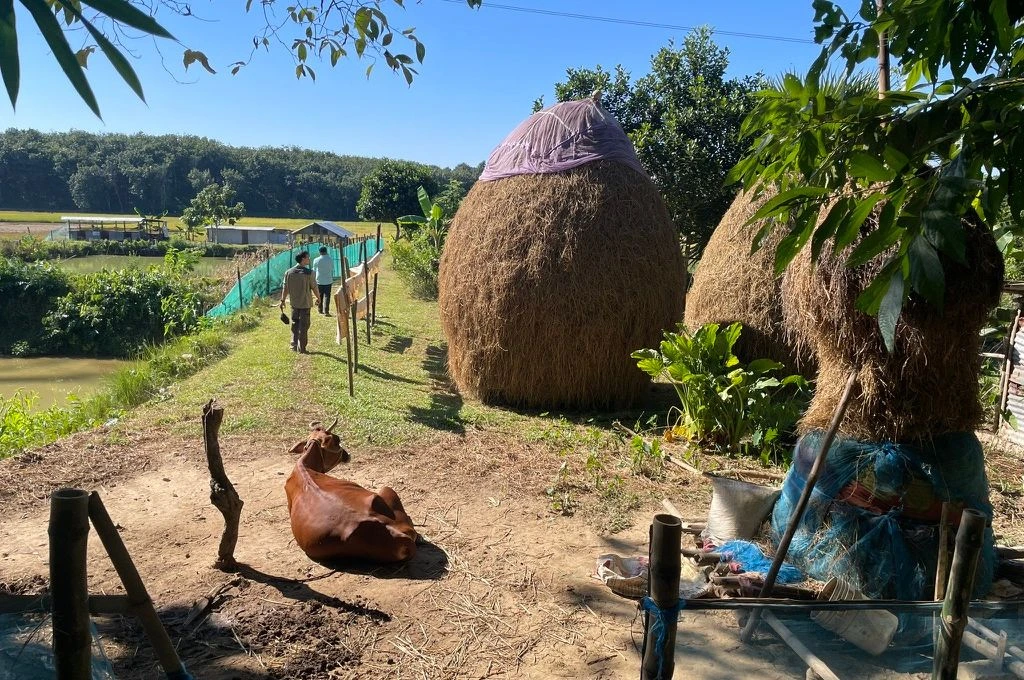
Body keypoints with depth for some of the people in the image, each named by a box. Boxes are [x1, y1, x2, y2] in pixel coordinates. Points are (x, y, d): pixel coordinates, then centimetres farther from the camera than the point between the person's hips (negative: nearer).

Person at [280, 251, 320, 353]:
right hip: (305, 303, -4)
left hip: (294, 303, 4)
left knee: (295, 325, 18)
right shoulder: (309, 272, -13)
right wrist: (318, 298, 8)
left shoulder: (288, 272, -1)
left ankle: (294, 346, 23)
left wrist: (282, 300, 10)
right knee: (304, 326, 3)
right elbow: (314, 287, -8)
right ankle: (301, 349, 6)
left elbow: (285, 288, 1)